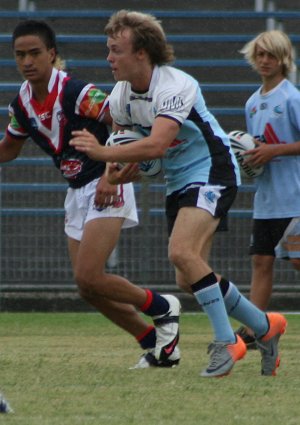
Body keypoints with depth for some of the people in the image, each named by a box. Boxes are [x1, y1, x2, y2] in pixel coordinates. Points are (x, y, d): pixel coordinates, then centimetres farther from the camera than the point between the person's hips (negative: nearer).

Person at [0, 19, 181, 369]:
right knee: (88, 288, 5)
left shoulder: (76, 92, -22)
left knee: (88, 276, -18)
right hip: (77, 192, 8)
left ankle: (162, 309, 4)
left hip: (106, 187, -8)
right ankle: (158, 345, 17)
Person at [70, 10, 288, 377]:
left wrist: (104, 153, -40)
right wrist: (116, 171, -7)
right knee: (189, 280, 6)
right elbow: (122, 139, 14)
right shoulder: (121, 95, 0)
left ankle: (226, 342, -20)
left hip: (211, 172, -9)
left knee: (182, 252, -28)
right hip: (178, 181, 9)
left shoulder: (174, 87, -25)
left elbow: (156, 144, -37)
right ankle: (265, 327, 24)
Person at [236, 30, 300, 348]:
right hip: (265, 198, 7)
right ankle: (252, 330, 4)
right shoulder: (253, 103, 14)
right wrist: (248, 157, 4)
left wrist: (274, 151, -19)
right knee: (261, 261, 5)